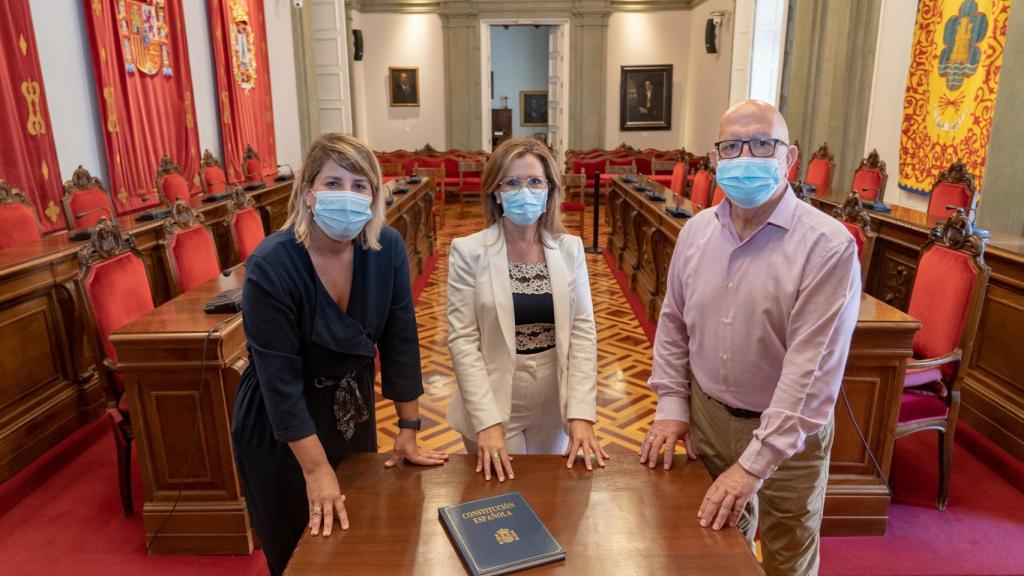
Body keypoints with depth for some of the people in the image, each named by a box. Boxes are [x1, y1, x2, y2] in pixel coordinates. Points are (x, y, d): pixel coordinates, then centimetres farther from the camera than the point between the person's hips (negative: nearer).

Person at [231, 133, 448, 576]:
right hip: (279, 426, -4)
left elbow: (400, 341, -8)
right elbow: (280, 379, -24)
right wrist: (317, 470, -20)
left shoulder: (387, 249, -15)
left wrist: (408, 431, -4)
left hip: (353, 408, 4)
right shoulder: (271, 266, -28)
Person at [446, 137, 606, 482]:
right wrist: (487, 422, -19)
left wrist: (581, 414, -12)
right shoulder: (468, 252, -10)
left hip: (555, 405, 3)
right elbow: (462, 340, -12)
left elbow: (583, 332, -4)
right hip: (492, 405, -2)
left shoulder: (570, 249, -2)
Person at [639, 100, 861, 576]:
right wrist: (671, 405, 1)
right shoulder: (696, 231, -3)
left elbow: (812, 366, -24)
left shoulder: (828, 246, -20)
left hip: (787, 432, -4)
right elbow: (673, 323, 7)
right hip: (706, 416, 4)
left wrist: (755, 463, -25)